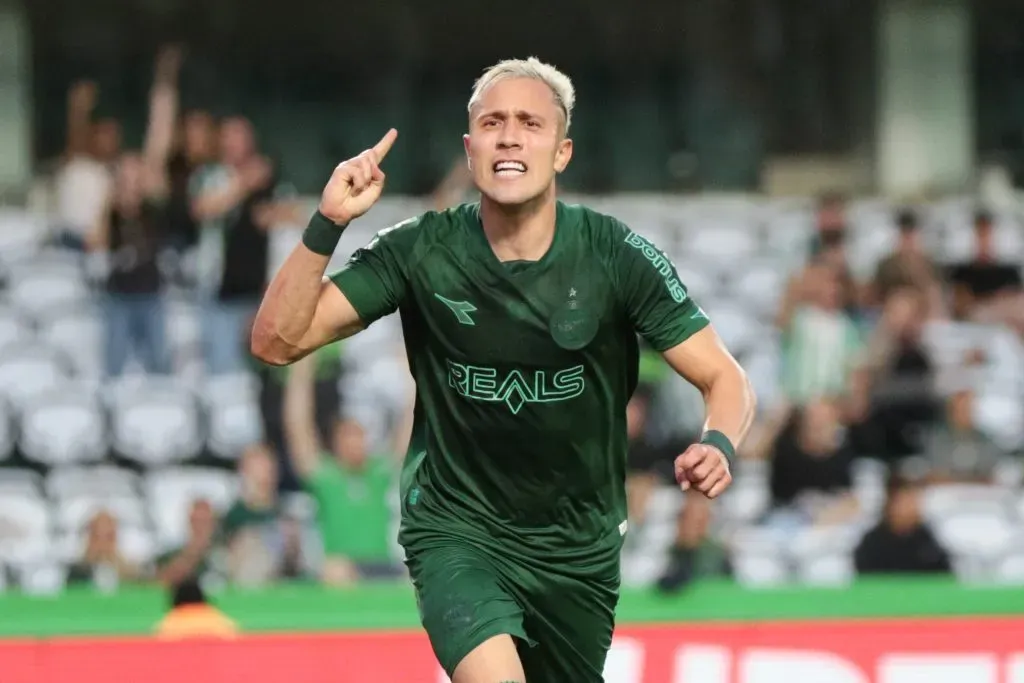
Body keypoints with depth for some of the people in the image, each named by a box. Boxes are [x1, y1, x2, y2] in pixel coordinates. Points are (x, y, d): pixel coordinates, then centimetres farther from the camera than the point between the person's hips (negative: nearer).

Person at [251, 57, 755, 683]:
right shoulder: (422, 252, -11)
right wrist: (327, 226, -26)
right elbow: (277, 341, -12)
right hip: (457, 530, -2)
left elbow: (725, 378, -8)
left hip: (578, 550, 3)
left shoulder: (617, 256, -11)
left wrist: (718, 445, -30)